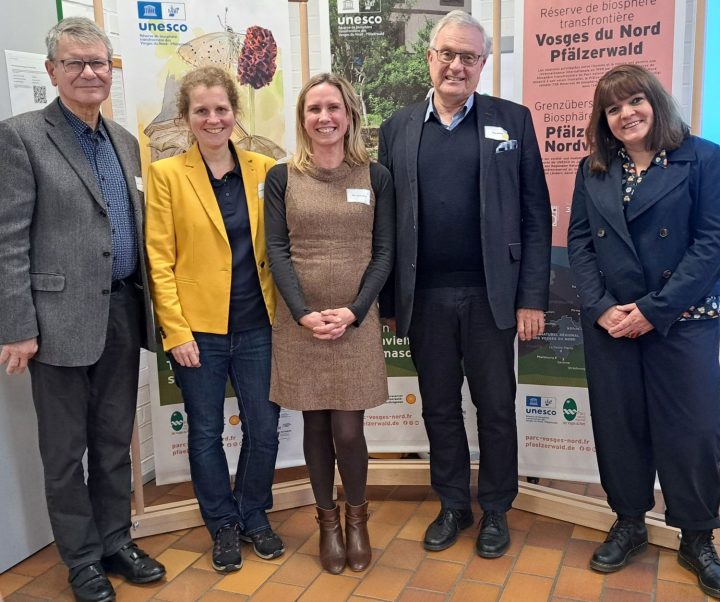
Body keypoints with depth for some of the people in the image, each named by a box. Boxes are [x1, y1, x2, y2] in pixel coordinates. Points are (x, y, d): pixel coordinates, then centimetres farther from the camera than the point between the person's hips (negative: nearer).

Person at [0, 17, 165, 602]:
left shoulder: (125, 142, 12)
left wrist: (144, 304, 13)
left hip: (122, 313, 6)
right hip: (63, 318, -5)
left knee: (115, 442, 16)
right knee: (65, 450, 9)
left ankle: (115, 540, 33)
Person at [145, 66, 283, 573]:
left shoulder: (264, 169, 5)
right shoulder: (167, 174, -3)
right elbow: (159, 260, -5)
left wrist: (285, 311, 1)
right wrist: (176, 331, -10)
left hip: (257, 325, 2)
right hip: (198, 329, -2)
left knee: (264, 428, 9)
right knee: (206, 432, 11)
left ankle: (255, 517, 33)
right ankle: (223, 526, 31)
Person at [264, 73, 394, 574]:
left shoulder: (375, 177, 3)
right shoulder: (282, 178, 3)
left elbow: (384, 253, 0)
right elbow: (277, 251, -1)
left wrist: (353, 312, -12)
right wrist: (304, 313, -13)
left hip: (356, 322, -1)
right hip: (299, 323, 1)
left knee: (348, 429, -2)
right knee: (316, 425, 9)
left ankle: (357, 516, 27)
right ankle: (328, 520, 30)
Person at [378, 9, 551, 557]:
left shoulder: (512, 121, 2)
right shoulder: (399, 128, 6)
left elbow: (535, 215, -1)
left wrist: (533, 298, -7)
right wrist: (389, 301, 2)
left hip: (491, 295, -1)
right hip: (425, 298, 2)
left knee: (496, 408, 10)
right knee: (440, 408, 13)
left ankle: (495, 510, 30)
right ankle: (453, 506, 32)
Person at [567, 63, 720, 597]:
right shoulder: (593, 171, 10)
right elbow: (578, 241, 5)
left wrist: (654, 310, -15)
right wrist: (600, 308, -9)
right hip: (609, 323, 3)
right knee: (618, 425, 10)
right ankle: (629, 523, 29)